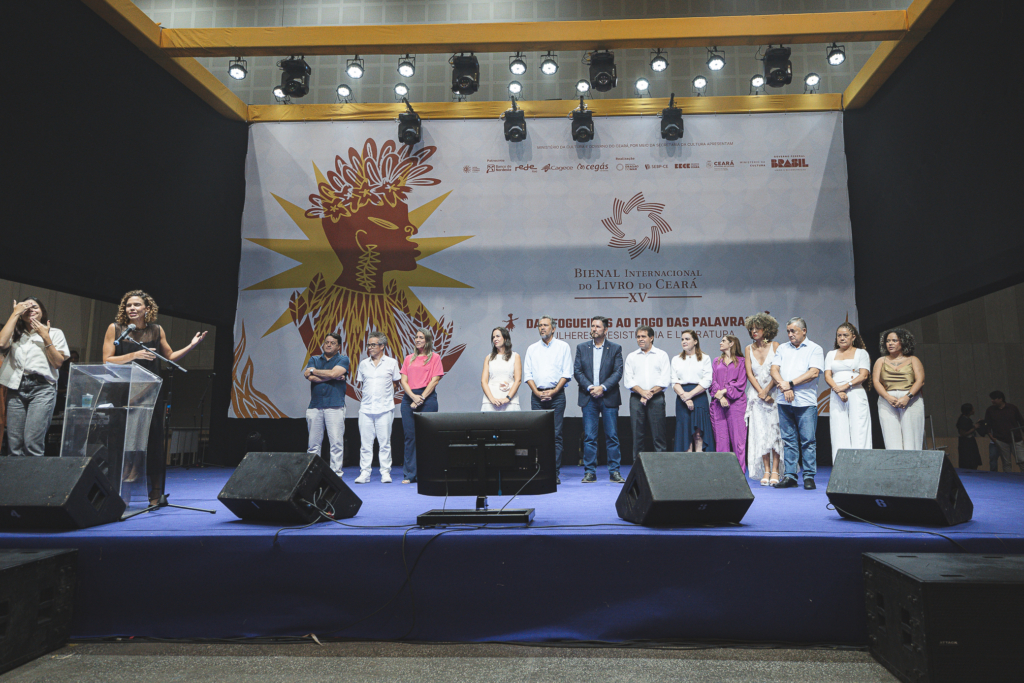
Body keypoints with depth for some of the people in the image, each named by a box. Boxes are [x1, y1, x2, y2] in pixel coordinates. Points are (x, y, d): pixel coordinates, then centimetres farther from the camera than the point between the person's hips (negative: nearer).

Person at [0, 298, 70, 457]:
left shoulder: (55, 333, 15)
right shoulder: (15, 333, 20)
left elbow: (58, 363, 4)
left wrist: (45, 337, -1)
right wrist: (15, 313, 2)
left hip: (42, 388, -3)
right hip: (16, 388, 3)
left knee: (32, 443, -15)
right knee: (14, 445, -3)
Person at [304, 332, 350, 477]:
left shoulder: (343, 359, 8)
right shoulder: (314, 360, 17)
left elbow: (333, 373, -10)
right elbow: (311, 378, -1)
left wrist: (313, 370, 3)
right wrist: (333, 377, -4)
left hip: (335, 406, -3)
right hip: (315, 406, 3)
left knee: (336, 442, -5)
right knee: (313, 443, 3)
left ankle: (336, 473, 1)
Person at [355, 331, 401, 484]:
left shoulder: (391, 362, 4)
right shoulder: (363, 364, 12)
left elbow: (396, 381, 12)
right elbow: (359, 383, 21)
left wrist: (387, 394, 5)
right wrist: (361, 397, 11)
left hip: (385, 408, -2)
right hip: (366, 408, 2)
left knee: (385, 442, 0)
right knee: (365, 442, 1)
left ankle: (385, 473, 7)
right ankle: (364, 473, 7)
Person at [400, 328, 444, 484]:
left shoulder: (434, 357, 6)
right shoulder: (409, 358, 17)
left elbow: (435, 380, -3)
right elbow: (403, 380, 9)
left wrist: (421, 398, -11)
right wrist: (413, 396, -8)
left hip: (427, 398, -4)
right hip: (408, 398, 4)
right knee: (410, 436, 2)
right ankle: (409, 474, 8)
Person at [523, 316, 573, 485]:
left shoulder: (563, 346, 6)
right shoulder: (532, 348, 13)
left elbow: (567, 373, 1)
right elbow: (527, 373, 9)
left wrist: (554, 391, -9)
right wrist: (537, 392, -5)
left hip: (556, 394, -2)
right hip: (537, 395, 2)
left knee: (556, 434, -5)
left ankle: (555, 473, -1)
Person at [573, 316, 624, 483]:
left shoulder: (615, 348, 5)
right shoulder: (582, 348, 9)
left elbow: (618, 372, -2)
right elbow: (577, 371, 3)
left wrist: (603, 387, -14)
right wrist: (590, 387, -10)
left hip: (609, 398, -1)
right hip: (588, 398, 1)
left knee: (612, 436, 2)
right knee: (589, 436, 1)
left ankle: (614, 472, 10)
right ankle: (590, 472, 8)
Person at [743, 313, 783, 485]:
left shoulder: (775, 346, 0)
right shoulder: (748, 349, 9)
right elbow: (749, 373, 3)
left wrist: (767, 390, -12)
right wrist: (760, 392, -7)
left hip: (773, 392, -3)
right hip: (756, 395, 3)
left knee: (774, 430, -5)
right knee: (760, 432, 0)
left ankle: (775, 471, -1)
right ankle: (766, 471, 5)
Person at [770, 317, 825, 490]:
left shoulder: (814, 349, 5)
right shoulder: (782, 348, 17)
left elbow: (814, 373, -8)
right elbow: (774, 369, 7)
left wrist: (791, 383, -11)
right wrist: (784, 386, -10)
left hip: (806, 401, -4)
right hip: (784, 402, 4)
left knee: (808, 440, -2)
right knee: (788, 440, 6)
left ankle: (809, 476, 5)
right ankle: (789, 476, 10)